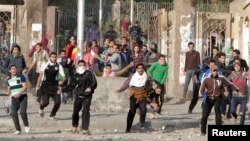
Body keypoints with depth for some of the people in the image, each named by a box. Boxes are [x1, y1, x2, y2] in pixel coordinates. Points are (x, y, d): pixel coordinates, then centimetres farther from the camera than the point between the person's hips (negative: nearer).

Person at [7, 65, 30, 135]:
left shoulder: (21, 76, -4)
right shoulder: (9, 79, 12)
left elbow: (25, 87, -12)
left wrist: (19, 93, -26)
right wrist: (9, 91, 1)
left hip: (23, 97, -4)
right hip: (14, 98, 4)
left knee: (22, 112, -21)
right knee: (13, 113, -14)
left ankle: (26, 125, 5)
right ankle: (18, 129, -5)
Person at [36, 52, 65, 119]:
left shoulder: (59, 66, -2)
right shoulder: (45, 65, -1)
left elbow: (63, 76, -3)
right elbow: (41, 75, 9)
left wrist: (62, 81, -25)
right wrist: (37, 85, 7)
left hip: (54, 87, 1)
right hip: (45, 87, -1)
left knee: (58, 102, -7)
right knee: (45, 102, -14)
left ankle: (52, 115, 18)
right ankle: (41, 108, 24)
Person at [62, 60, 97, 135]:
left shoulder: (88, 74, -5)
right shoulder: (76, 75, 9)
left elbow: (94, 83, -12)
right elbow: (72, 85, 16)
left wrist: (91, 87, -31)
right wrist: (63, 90, 12)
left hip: (87, 96, -4)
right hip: (78, 96, 5)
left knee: (85, 111, -14)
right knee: (75, 111, 10)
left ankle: (85, 129, -12)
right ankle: (74, 126, 34)